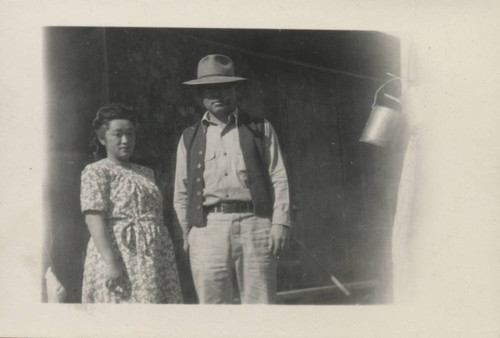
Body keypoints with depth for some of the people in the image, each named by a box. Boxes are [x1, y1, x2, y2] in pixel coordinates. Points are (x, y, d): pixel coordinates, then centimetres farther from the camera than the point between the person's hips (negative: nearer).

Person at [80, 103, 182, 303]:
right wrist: (111, 262, -21)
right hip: (120, 255, -6)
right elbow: (94, 219, -11)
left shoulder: (146, 173, 21)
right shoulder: (96, 171, 1)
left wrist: (170, 256, 11)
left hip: (156, 259, 6)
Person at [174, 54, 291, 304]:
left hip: (254, 225, -1)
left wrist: (280, 222, -3)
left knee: (260, 303, -1)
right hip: (207, 229, 1)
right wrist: (187, 234, 10)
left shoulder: (260, 129, 13)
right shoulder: (190, 138, 17)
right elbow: (181, 193, 18)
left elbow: (278, 178, 8)